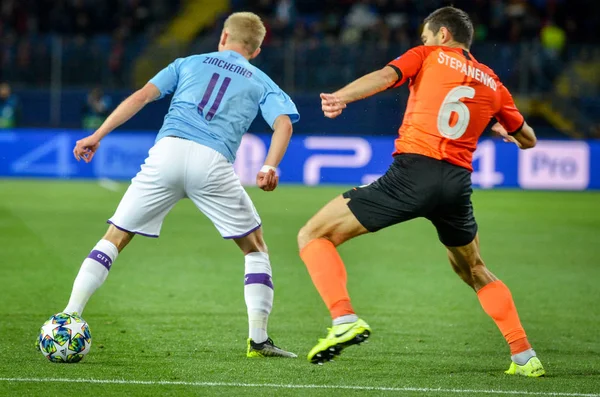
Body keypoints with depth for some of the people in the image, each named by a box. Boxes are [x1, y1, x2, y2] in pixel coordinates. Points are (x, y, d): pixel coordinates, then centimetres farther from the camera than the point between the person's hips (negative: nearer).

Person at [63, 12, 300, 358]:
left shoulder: (189, 63, 26)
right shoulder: (261, 83, 23)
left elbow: (142, 96, 13)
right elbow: (284, 122, 4)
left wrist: (97, 136, 11)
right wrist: (270, 167, -7)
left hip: (167, 151, 1)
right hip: (213, 162, -1)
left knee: (115, 239, 11)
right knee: (255, 249, 16)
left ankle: (68, 320, 1)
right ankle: (258, 339, 7)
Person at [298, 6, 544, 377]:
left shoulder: (428, 55, 11)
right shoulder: (493, 83, 21)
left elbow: (386, 76, -9)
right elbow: (528, 140, 30)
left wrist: (341, 96, -25)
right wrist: (501, 127, 52)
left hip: (413, 170, -5)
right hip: (458, 183, 5)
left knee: (314, 236, 3)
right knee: (475, 271, 29)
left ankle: (345, 319, -18)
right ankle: (524, 356, 21)